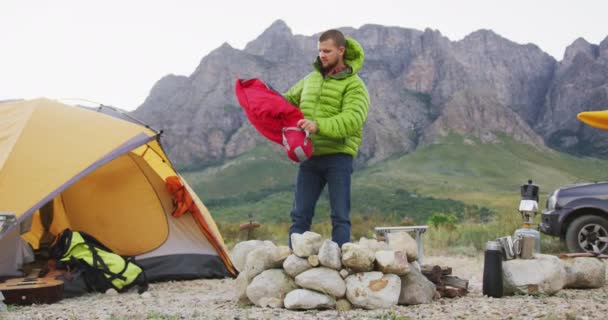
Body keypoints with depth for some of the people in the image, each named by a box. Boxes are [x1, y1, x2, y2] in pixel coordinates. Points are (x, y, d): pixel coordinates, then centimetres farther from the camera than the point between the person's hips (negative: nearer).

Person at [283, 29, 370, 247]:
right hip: (309, 156, 6)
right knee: (300, 215, 5)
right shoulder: (311, 79, 17)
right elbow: (289, 99, 33)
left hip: (338, 156, -5)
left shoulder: (354, 85, -4)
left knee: (340, 217, -3)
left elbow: (353, 119, -21)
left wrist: (319, 126, -33)